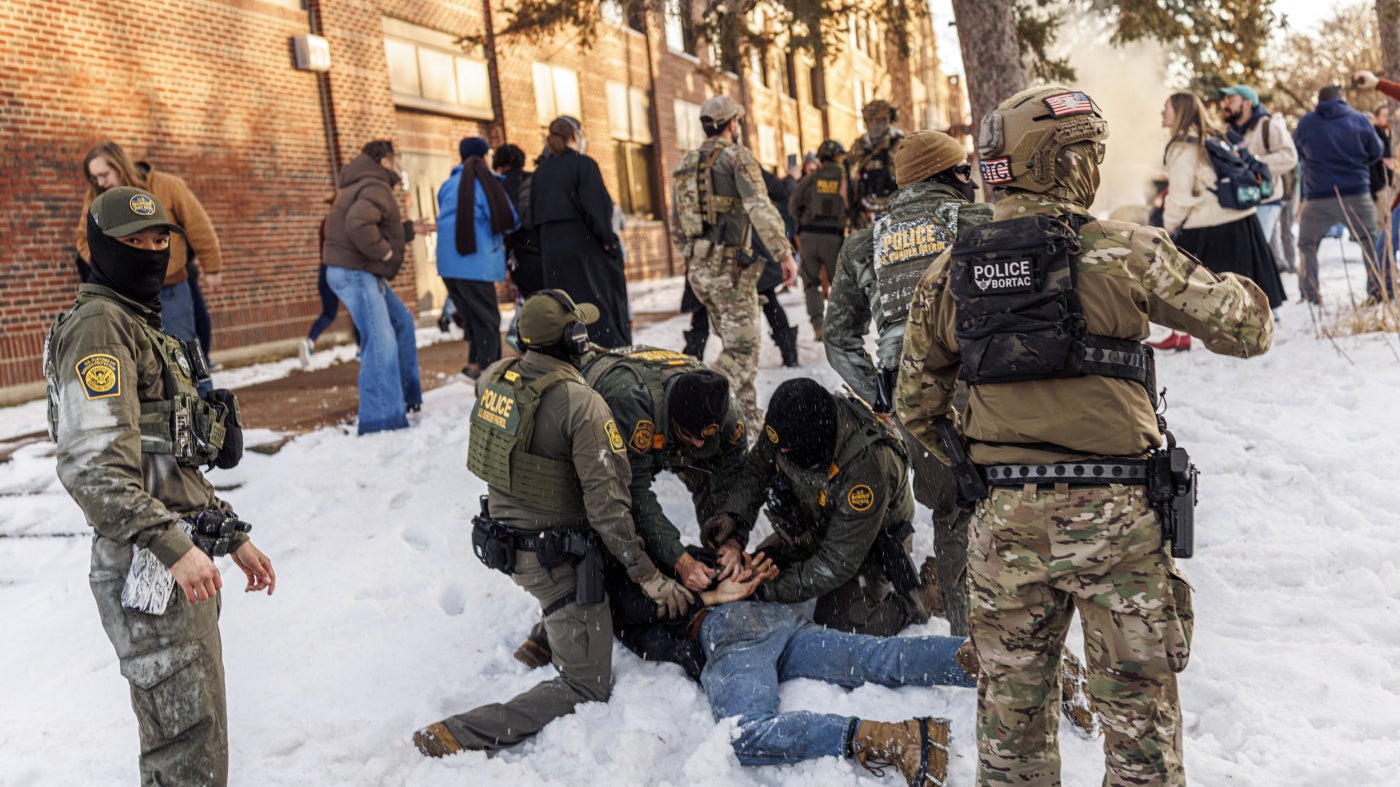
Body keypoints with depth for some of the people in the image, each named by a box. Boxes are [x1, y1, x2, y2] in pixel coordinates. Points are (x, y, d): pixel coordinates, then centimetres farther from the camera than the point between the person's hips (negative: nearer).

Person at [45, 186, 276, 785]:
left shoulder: (145, 326, 21)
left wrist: (232, 536, 19)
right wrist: (171, 546, -28)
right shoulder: (98, 326, -9)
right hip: (149, 572, -10)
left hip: (182, 558, 10)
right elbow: (92, 466, -21)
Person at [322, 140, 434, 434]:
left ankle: (407, 394, 30)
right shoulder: (376, 188, -14)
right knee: (381, 341, -15)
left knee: (401, 322, 20)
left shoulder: (368, 186, 22)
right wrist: (383, 251, -21)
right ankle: (380, 419, -15)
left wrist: (410, 228, 23)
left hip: (363, 273, 12)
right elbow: (357, 224, -32)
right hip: (354, 273, -12)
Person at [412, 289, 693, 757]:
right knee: (587, 688, 3)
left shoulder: (493, 378, -5)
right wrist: (648, 576, -16)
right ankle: (459, 735, -9)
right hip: (553, 556, -8)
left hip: (500, 538, 8)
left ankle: (542, 640, 38)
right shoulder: (583, 405, -24)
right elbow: (607, 501, -24)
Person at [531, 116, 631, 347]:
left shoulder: (540, 171, 13)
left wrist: (547, 253, 18)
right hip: (586, 251, -6)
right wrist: (616, 256, -11)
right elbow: (598, 213, -14)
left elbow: (535, 218, 14)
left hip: (552, 254, 6)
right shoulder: (583, 165, -7)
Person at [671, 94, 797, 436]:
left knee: (735, 340, 17)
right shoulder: (737, 156, -5)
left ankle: (748, 414, 21)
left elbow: (676, 226, 20)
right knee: (743, 347, -4)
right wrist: (784, 253, -23)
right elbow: (760, 208, -20)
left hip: (697, 267, 8)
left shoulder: (686, 165, 16)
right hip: (730, 264, -8)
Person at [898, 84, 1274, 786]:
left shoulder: (948, 272, 2)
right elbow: (1247, 328, -2)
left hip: (1003, 516, 4)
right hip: (1113, 515, -3)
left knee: (1011, 703, 18)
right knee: (1138, 707, 13)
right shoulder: (1125, 252, -9)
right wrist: (1237, 289, 20)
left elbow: (916, 405, 8)